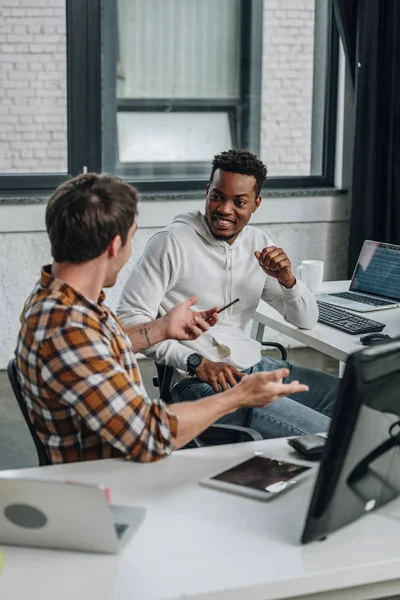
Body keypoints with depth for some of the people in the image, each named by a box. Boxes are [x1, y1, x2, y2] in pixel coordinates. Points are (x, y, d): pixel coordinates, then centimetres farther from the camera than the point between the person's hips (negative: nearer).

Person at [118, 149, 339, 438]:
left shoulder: (259, 243, 10)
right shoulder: (172, 242, -9)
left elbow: (307, 321, 13)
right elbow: (130, 318, -13)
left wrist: (287, 280, -9)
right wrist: (197, 363, -20)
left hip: (255, 365, 7)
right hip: (200, 383, -7)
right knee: (325, 433, -23)